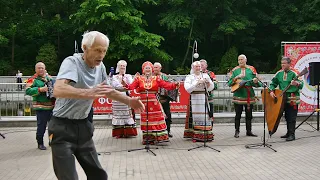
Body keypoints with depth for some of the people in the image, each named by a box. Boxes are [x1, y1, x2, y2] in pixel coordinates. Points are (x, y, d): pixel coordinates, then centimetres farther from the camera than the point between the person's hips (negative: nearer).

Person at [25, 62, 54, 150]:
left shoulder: (49, 78, 14)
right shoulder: (33, 79, -5)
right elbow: (28, 90, -18)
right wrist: (40, 89, -25)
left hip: (52, 106, 6)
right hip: (40, 107, -6)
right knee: (41, 126, -4)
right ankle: (40, 143, 11)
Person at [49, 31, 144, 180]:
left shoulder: (100, 67, 2)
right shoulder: (72, 62, -20)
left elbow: (107, 90, 21)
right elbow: (58, 90, -39)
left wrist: (129, 101, 12)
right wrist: (88, 93, -52)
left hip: (83, 125, 7)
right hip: (63, 127, -7)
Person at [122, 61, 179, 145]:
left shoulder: (156, 78, 5)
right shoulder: (139, 79, 5)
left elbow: (166, 85, -4)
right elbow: (132, 86, -8)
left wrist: (175, 85, -20)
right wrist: (125, 85, -28)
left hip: (154, 103, 0)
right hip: (144, 103, 1)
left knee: (157, 119, -2)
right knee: (145, 120, 5)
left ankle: (158, 137, 4)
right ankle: (147, 138, 12)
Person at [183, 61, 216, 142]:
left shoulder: (205, 75, 12)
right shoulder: (189, 77, 5)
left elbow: (211, 88, 10)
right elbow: (188, 89, -9)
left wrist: (208, 83, -9)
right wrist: (197, 83, -16)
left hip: (204, 99, 2)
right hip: (194, 99, -2)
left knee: (205, 116, -2)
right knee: (195, 116, -4)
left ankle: (206, 135, 3)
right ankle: (195, 135, 0)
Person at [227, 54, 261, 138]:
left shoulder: (251, 69, 6)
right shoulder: (235, 70, 5)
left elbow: (256, 84, 6)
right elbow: (229, 83, -1)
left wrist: (255, 82, -18)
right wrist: (236, 77, -16)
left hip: (249, 95, 1)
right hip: (238, 95, -1)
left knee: (249, 115, 8)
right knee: (238, 114, 1)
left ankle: (249, 131, 17)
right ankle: (237, 131, 9)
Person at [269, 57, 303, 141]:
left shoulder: (294, 73, -11)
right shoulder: (279, 73, 7)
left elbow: (301, 84, -21)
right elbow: (273, 82, 13)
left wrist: (297, 83, -43)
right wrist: (271, 91, -4)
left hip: (292, 99, -6)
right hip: (283, 98, 6)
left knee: (292, 117, -6)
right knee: (287, 117, 14)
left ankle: (292, 134, -3)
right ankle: (288, 132, 25)